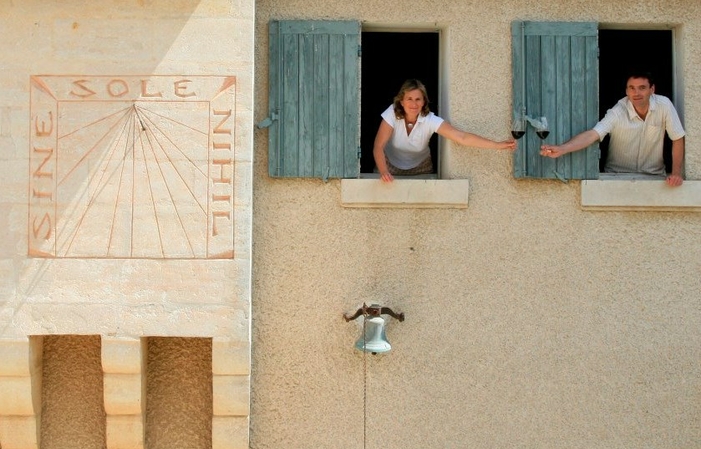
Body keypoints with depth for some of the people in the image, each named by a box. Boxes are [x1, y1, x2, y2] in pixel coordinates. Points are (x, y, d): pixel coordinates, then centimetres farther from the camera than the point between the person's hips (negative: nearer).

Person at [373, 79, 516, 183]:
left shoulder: (430, 120, -29)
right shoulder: (392, 114, -29)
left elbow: (462, 137, -36)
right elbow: (378, 147, -31)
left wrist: (498, 145, -44)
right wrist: (383, 172, -49)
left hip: (420, 167, 1)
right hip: (391, 165, -1)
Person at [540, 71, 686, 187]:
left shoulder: (664, 105, -11)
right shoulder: (618, 112, -17)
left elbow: (678, 139, -5)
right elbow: (593, 134, -29)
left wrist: (676, 173, -14)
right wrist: (561, 149, -45)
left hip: (654, 176, 2)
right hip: (618, 175, -1)